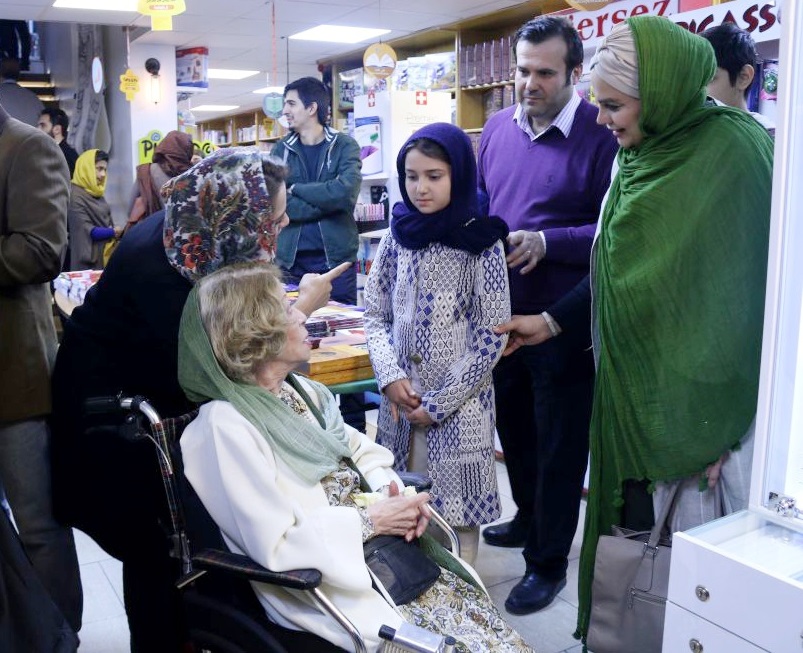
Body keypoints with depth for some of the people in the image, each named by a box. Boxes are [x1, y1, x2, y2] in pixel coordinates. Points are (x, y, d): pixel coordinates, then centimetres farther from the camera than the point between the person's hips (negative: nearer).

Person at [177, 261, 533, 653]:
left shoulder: (299, 391, 9)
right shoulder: (225, 426, -17)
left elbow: (362, 452, 15)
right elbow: (275, 546, -22)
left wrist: (389, 491, -6)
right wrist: (371, 520, -16)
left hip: (383, 552, 8)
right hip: (326, 584, -7)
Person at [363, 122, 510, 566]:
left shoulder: (482, 243, -8)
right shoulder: (398, 234, 4)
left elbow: (492, 336, -10)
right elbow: (376, 316, 7)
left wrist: (439, 403, -11)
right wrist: (391, 377, -8)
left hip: (459, 403, -4)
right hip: (401, 398, 4)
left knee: (455, 507, 4)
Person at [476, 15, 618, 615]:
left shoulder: (601, 135, -14)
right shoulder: (498, 127, 6)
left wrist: (545, 243, -25)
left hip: (565, 324, -6)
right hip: (502, 313, 7)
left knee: (559, 444, 8)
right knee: (514, 427, 22)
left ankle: (549, 562, 25)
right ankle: (530, 520, 46)